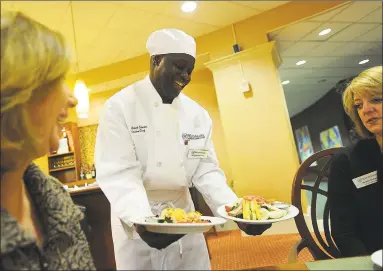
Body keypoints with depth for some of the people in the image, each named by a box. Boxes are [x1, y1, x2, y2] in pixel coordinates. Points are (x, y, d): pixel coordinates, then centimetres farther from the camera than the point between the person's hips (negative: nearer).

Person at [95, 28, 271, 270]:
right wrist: (141, 219, -36)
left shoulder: (198, 114, 1)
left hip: (183, 212, 5)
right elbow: (117, 173, -20)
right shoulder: (120, 106, -13)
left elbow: (206, 170, -1)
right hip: (137, 219, -4)